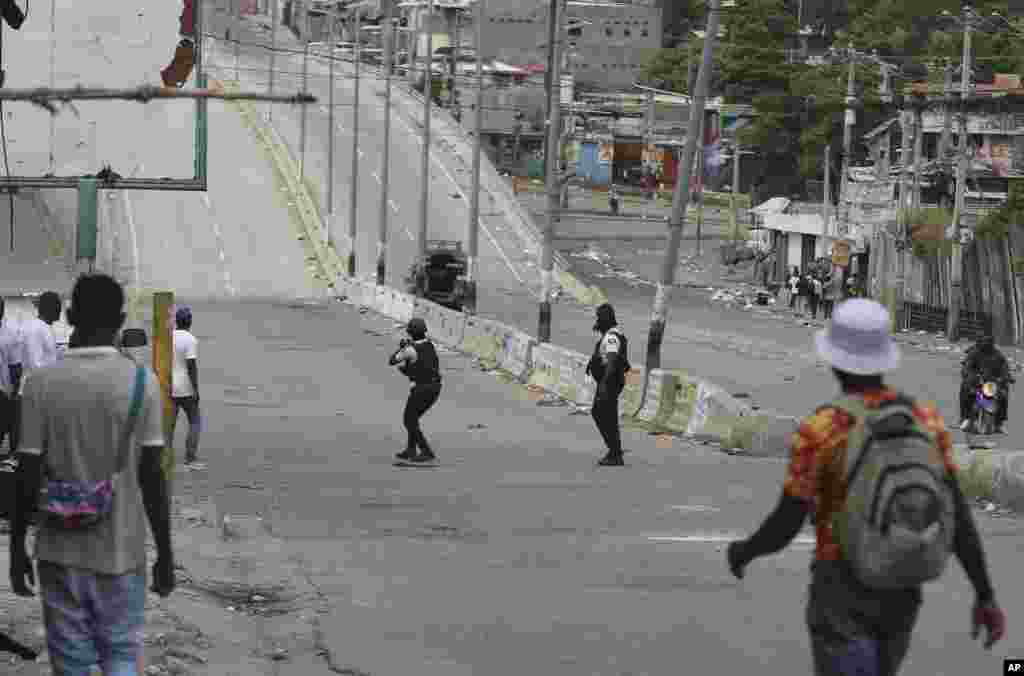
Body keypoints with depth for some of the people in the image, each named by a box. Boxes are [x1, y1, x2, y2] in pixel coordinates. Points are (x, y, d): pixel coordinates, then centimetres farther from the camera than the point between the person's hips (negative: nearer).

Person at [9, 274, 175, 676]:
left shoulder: (42, 385, -7)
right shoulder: (141, 382, -9)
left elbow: (28, 477, -5)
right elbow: (152, 477, -8)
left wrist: (17, 549, 6)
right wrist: (165, 553, 2)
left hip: (60, 552, 0)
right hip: (120, 551, 0)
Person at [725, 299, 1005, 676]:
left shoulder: (820, 432, -20)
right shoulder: (925, 419, -6)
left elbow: (783, 529, -15)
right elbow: (957, 513, -7)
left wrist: (742, 552, 8)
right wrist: (985, 596, -1)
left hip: (842, 594, -5)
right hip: (901, 594, 5)